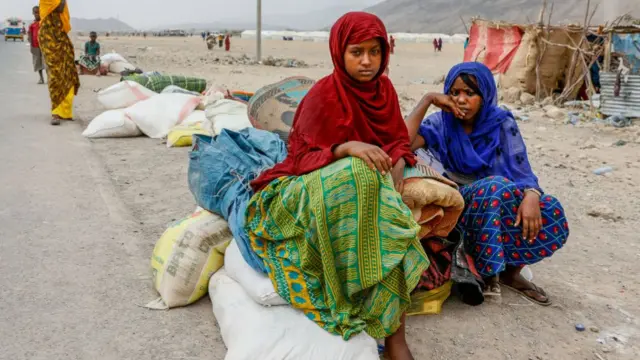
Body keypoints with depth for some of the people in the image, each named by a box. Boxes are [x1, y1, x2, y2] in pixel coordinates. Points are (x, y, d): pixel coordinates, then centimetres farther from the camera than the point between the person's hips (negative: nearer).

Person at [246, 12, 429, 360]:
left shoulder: (383, 88, 4)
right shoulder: (323, 95, -13)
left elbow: (399, 140, 8)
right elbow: (301, 159, -16)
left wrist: (398, 164, -16)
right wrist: (347, 148, -35)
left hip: (375, 180, 4)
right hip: (324, 185, -4)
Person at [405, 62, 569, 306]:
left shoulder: (502, 124, -3)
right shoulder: (441, 123, -6)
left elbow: (523, 172, -9)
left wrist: (530, 196, -32)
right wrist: (428, 100, -20)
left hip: (504, 203, 3)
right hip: (458, 203, -2)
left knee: (550, 214, -24)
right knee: (496, 186, -34)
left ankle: (511, 272, 1)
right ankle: (484, 270, -18)